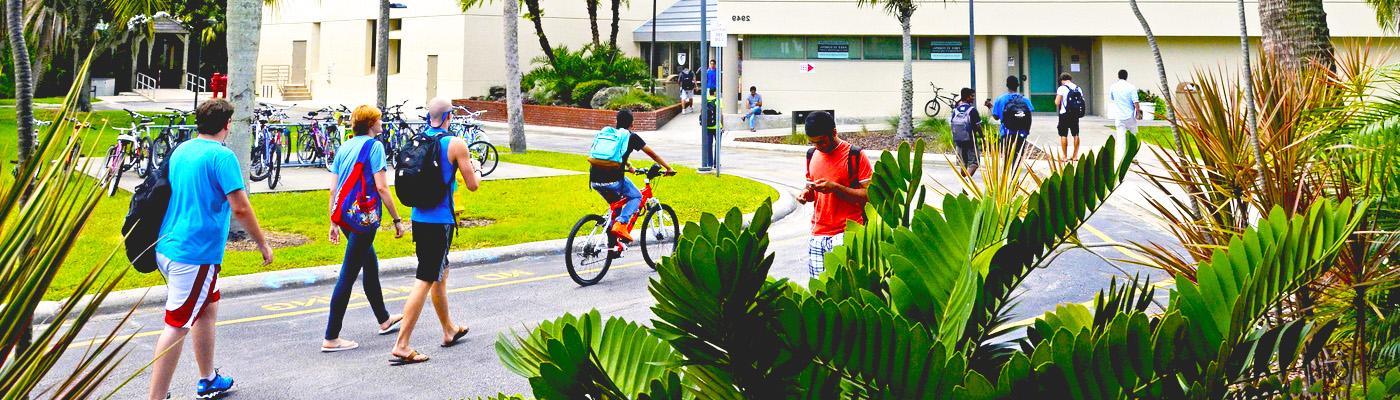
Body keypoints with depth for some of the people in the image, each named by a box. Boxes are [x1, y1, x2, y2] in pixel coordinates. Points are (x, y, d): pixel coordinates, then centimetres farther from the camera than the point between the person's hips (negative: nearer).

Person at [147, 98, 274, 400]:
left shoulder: (180, 151, 11)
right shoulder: (222, 156, -14)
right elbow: (240, 208, -19)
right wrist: (263, 244, -7)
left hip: (168, 247, 9)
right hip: (195, 253, -9)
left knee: (208, 308, 23)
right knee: (177, 325, -7)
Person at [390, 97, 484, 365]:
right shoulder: (456, 144, -11)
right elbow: (473, 185, -6)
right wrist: (477, 169, 16)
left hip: (418, 219, 7)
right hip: (440, 221, -7)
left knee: (440, 274, 23)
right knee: (424, 281, -6)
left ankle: (449, 330, 39)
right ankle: (401, 346, -10)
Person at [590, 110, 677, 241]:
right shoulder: (631, 137, 7)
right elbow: (652, 154, 14)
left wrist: (629, 167, 55)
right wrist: (668, 168, 26)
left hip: (595, 181, 5)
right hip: (613, 180, -5)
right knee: (636, 197, 19)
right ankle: (620, 224, -5)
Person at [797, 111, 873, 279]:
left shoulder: (855, 155, -7)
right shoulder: (812, 155, 12)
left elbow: (869, 195, -10)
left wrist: (835, 188, -20)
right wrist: (807, 193, 1)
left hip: (846, 233, -6)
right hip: (817, 235, 6)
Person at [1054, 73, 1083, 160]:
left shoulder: (1062, 88, -9)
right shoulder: (1078, 88, 7)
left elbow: (1057, 103, -13)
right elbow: (1082, 101, 9)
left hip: (1064, 114, -5)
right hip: (1075, 115, 5)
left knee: (1063, 135, 1)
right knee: (1076, 135, 12)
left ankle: (1065, 156, 1)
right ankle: (1075, 155, 16)